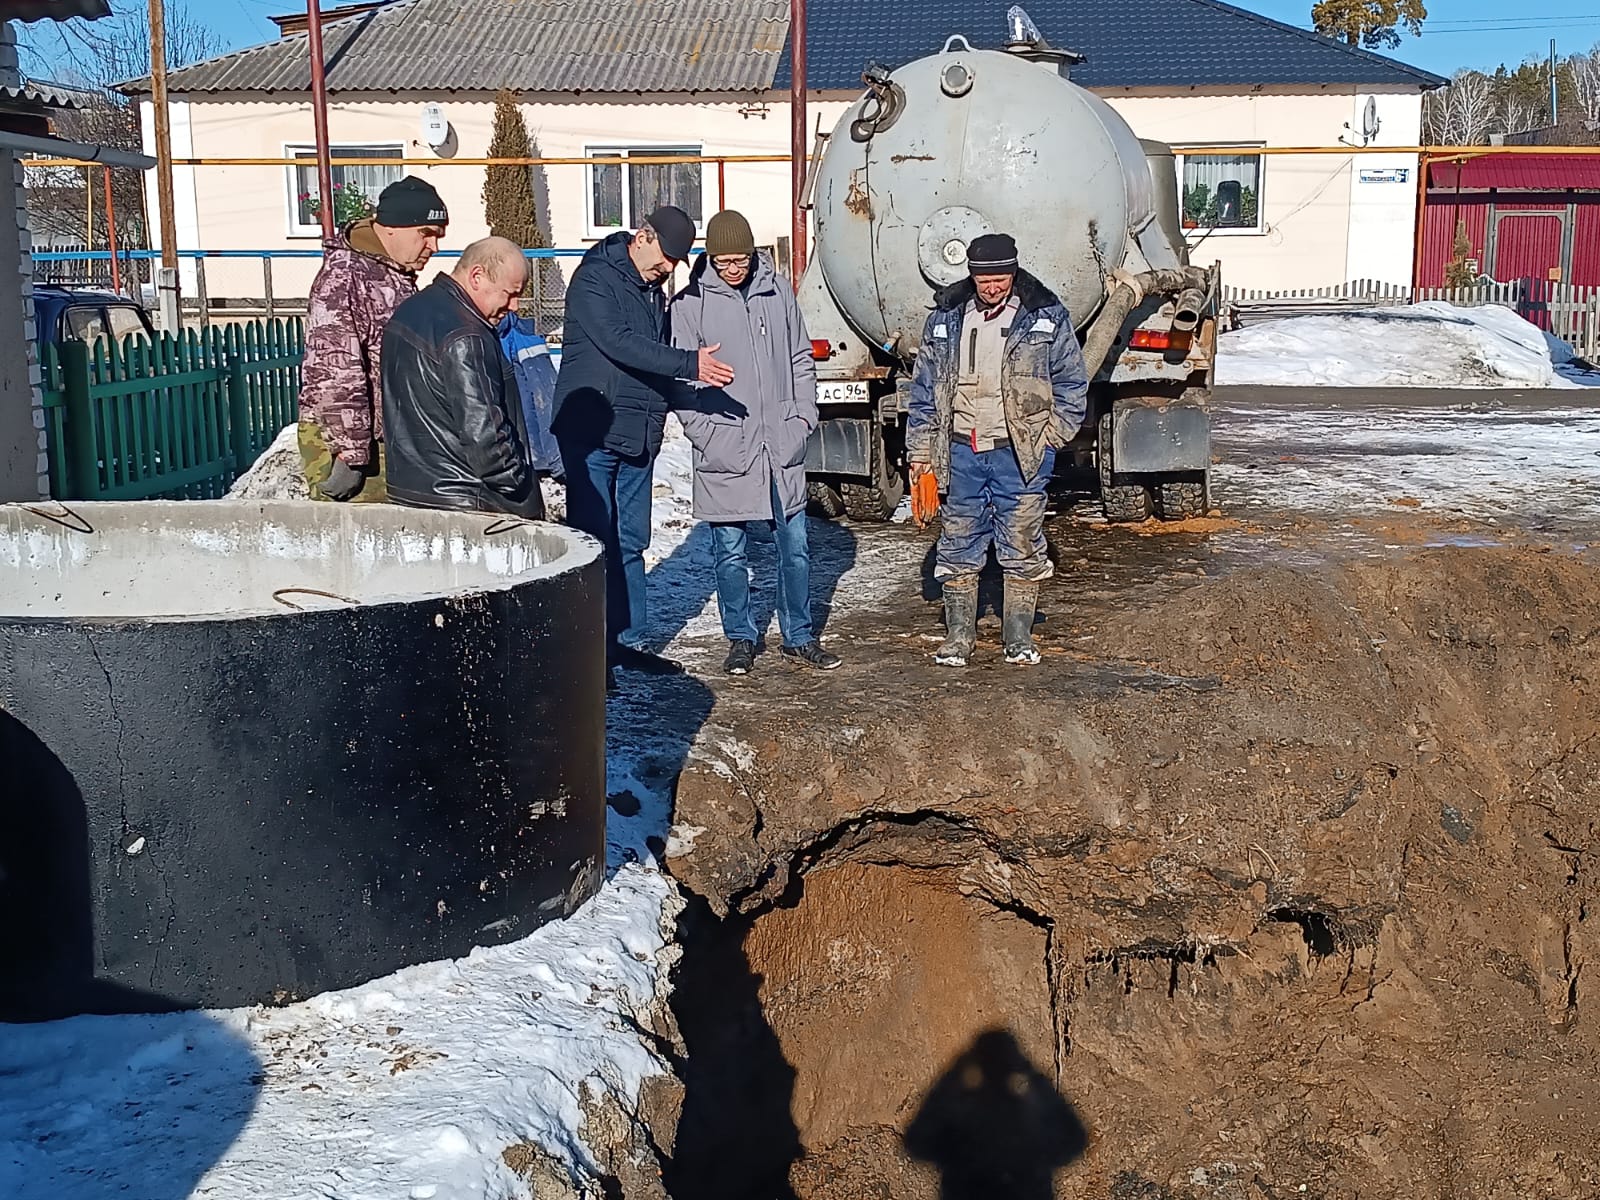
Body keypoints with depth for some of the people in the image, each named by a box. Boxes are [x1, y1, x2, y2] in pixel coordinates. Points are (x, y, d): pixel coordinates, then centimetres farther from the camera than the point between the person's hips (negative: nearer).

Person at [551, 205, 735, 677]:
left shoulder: (652, 289, 15)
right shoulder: (595, 278, -10)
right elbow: (619, 343, -23)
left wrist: (661, 408, 11)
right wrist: (690, 363, -28)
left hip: (638, 435, 8)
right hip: (591, 431, -8)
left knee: (629, 544, 11)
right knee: (594, 541, -5)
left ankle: (630, 640, 17)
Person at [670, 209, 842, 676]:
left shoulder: (778, 291, 6)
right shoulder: (690, 304, -4)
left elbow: (801, 359, 14)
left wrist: (803, 416, 4)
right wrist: (707, 436, -11)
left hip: (782, 447, 3)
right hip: (726, 453, -3)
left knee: (794, 547, 9)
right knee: (731, 554, 6)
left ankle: (799, 638, 22)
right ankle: (741, 639, 22)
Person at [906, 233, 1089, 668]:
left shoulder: (1046, 317, 0)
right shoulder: (946, 317, 6)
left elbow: (1071, 384, 6)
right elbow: (924, 390, 10)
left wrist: (1049, 437, -2)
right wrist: (920, 452, 7)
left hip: (1020, 453, -2)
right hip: (961, 451, 2)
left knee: (1022, 546, 3)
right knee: (959, 546, 6)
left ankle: (1018, 639, 14)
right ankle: (958, 638, 16)